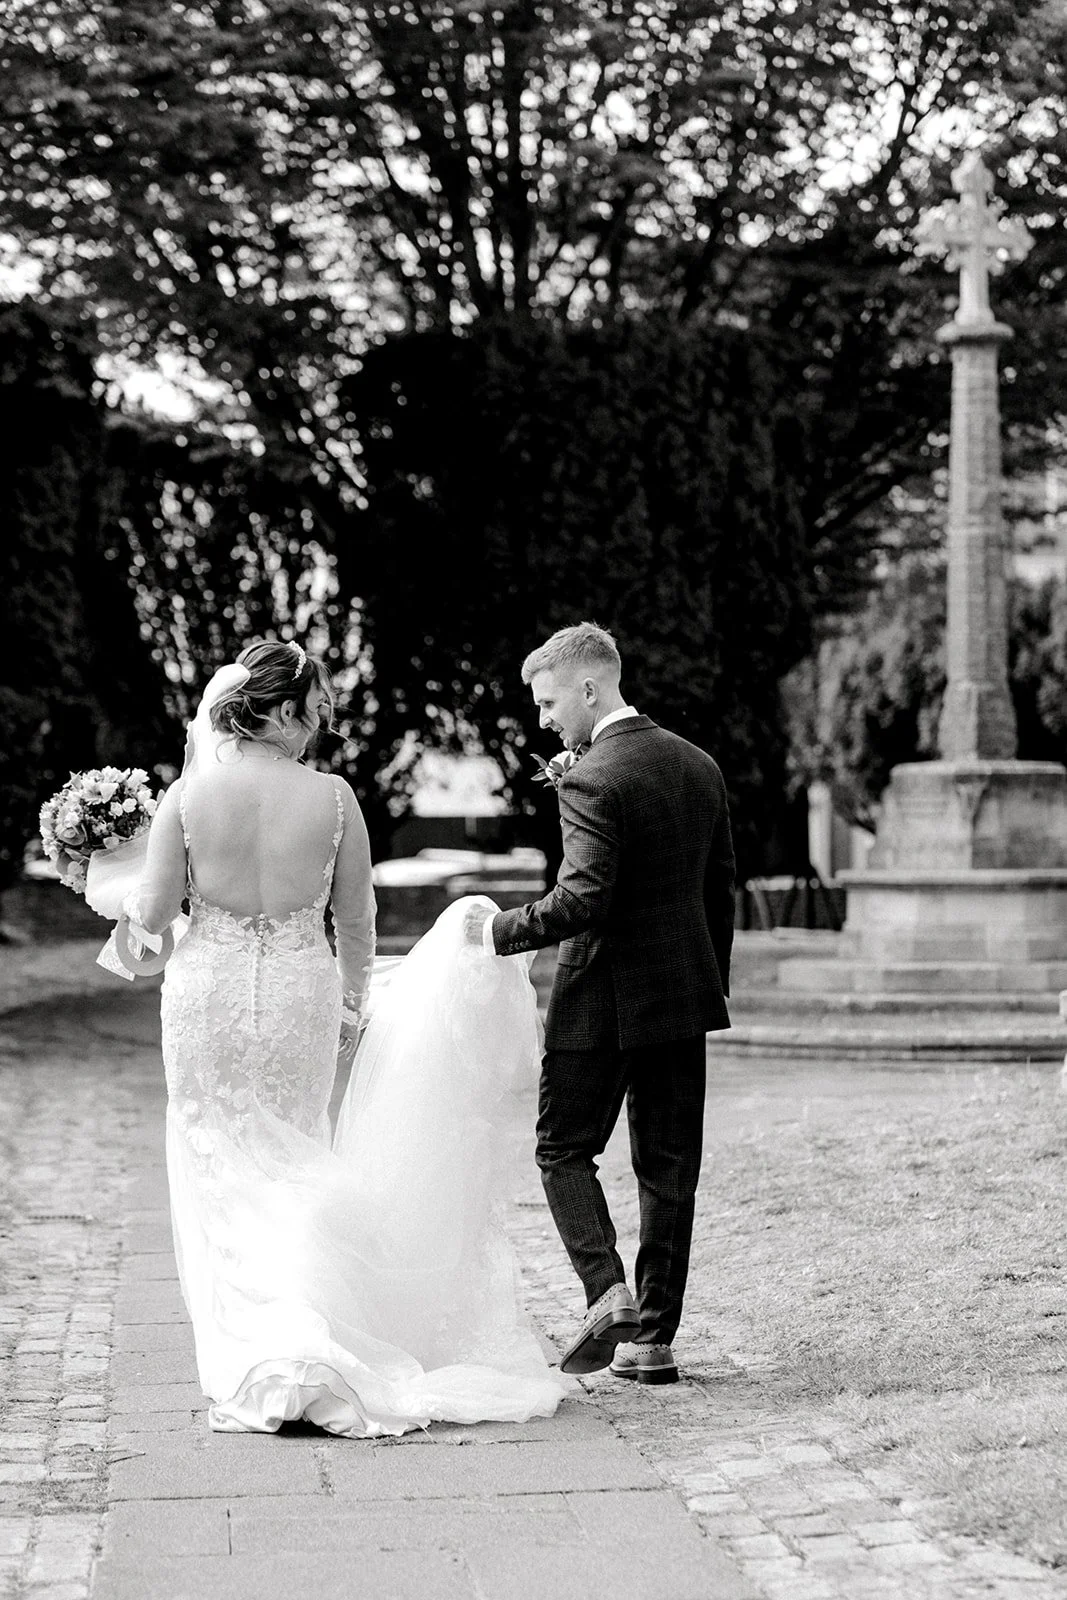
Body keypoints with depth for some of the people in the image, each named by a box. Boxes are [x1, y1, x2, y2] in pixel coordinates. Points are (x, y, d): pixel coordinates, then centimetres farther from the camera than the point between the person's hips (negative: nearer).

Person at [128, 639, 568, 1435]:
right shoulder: (332, 797, -9)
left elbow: (155, 913, -6)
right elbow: (356, 918, 1)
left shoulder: (188, 794, -10)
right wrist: (354, 1001, 17)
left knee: (223, 1171, 8)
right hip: (301, 991, 1)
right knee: (291, 1167, 17)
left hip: (209, 994, -1)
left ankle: (256, 1365, -1)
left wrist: (126, 897, 17)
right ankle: (302, 1332, 16)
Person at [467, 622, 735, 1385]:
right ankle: (652, 1336, 11)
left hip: (602, 1000, -7)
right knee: (669, 1166, 9)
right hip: (684, 994, 7)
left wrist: (503, 930, -12)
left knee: (565, 1149, 9)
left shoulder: (591, 780, -16)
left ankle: (609, 1293, -8)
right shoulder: (700, 766, 8)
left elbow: (584, 899, -24)